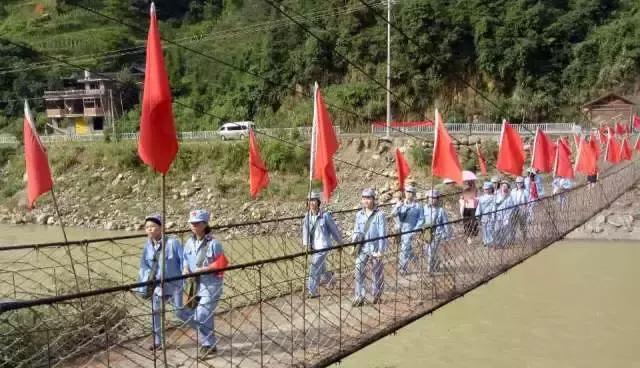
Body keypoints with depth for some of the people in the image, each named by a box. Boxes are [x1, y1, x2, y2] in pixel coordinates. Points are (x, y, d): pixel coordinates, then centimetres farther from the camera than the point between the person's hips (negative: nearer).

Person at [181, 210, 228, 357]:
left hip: (211, 284, -7)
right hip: (196, 283, 7)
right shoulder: (190, 242, 4)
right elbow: (186, 259, 17)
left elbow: (221, 263, -15)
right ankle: (206, 335, 32)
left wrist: (202, 269, -19)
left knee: (202, 315, -9)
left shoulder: (213, 243, -15)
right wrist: (186, 269, -4)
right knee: (188, 314, 10)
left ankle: (209, 345, 10)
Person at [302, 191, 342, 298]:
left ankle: (312, 291, -8)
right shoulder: (307, 216, 0)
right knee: (321, 267, 23)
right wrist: (306, 244, -16)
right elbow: (305, 231, -3)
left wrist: (340, 243, 4)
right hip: (313, 247, 6)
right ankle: (328, 277, 53)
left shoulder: (325, 215, -13)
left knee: (314, 267, -14)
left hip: (323, 246, -6)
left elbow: (334, 229, -4)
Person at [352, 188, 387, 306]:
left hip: (375, 249, -3)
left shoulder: (379, 215, -8)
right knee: (359, 272, -8)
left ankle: (377, 295, 28)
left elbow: (382, 234, -9)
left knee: (377, 273, 10)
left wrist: (381, 250, -12)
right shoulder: (359, 214, 5)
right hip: (362, 249, 3)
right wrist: (354, 244, 3)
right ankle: (359, 297, -4)